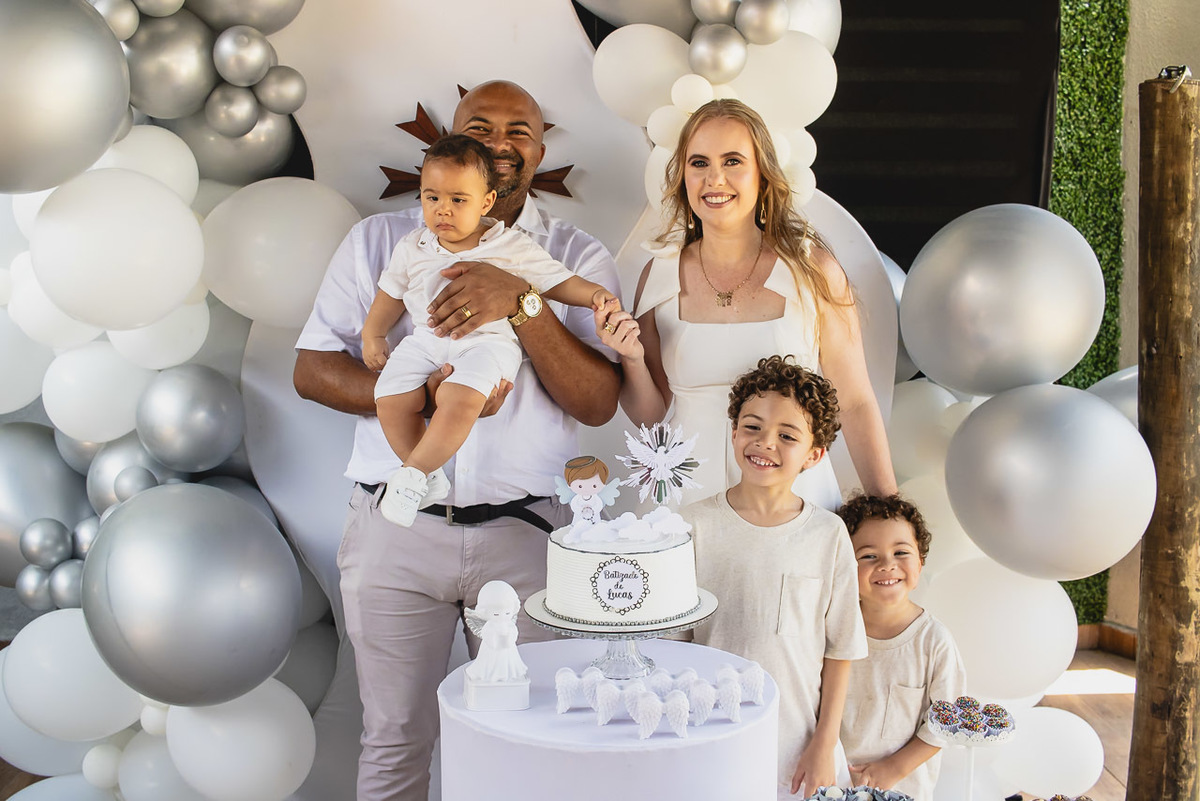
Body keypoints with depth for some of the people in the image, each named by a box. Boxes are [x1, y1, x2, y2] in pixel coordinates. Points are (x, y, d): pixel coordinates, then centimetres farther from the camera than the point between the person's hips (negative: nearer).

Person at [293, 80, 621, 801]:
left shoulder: (578, 257, 4)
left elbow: (598, 403, -6)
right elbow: (312, 370, 2)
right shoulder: (380, 240, 7)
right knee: (396, 743, 10)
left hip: (526, 532, 0)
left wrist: (523, 303, -20)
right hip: (397, 527, 0)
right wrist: (426, 394, -14)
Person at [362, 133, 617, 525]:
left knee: (460, 400, -32)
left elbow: (559, 282, 7)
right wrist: (373, 335, 23)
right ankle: (430, 478, -1)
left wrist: (595, 294, -10)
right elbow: (391, 294, 27)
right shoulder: (413, 248, 13)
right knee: (390, 399, -19)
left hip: (486, 341, -4)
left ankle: (412, 474, -16)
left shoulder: (513, 247, 3)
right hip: (426, 340, 4)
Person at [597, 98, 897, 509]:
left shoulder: (811, 268, -4)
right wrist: (632, 360, -10)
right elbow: (650, 415, 9)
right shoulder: (660, 274, 2)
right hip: (690, 500, 1)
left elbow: (855, 402, -1)